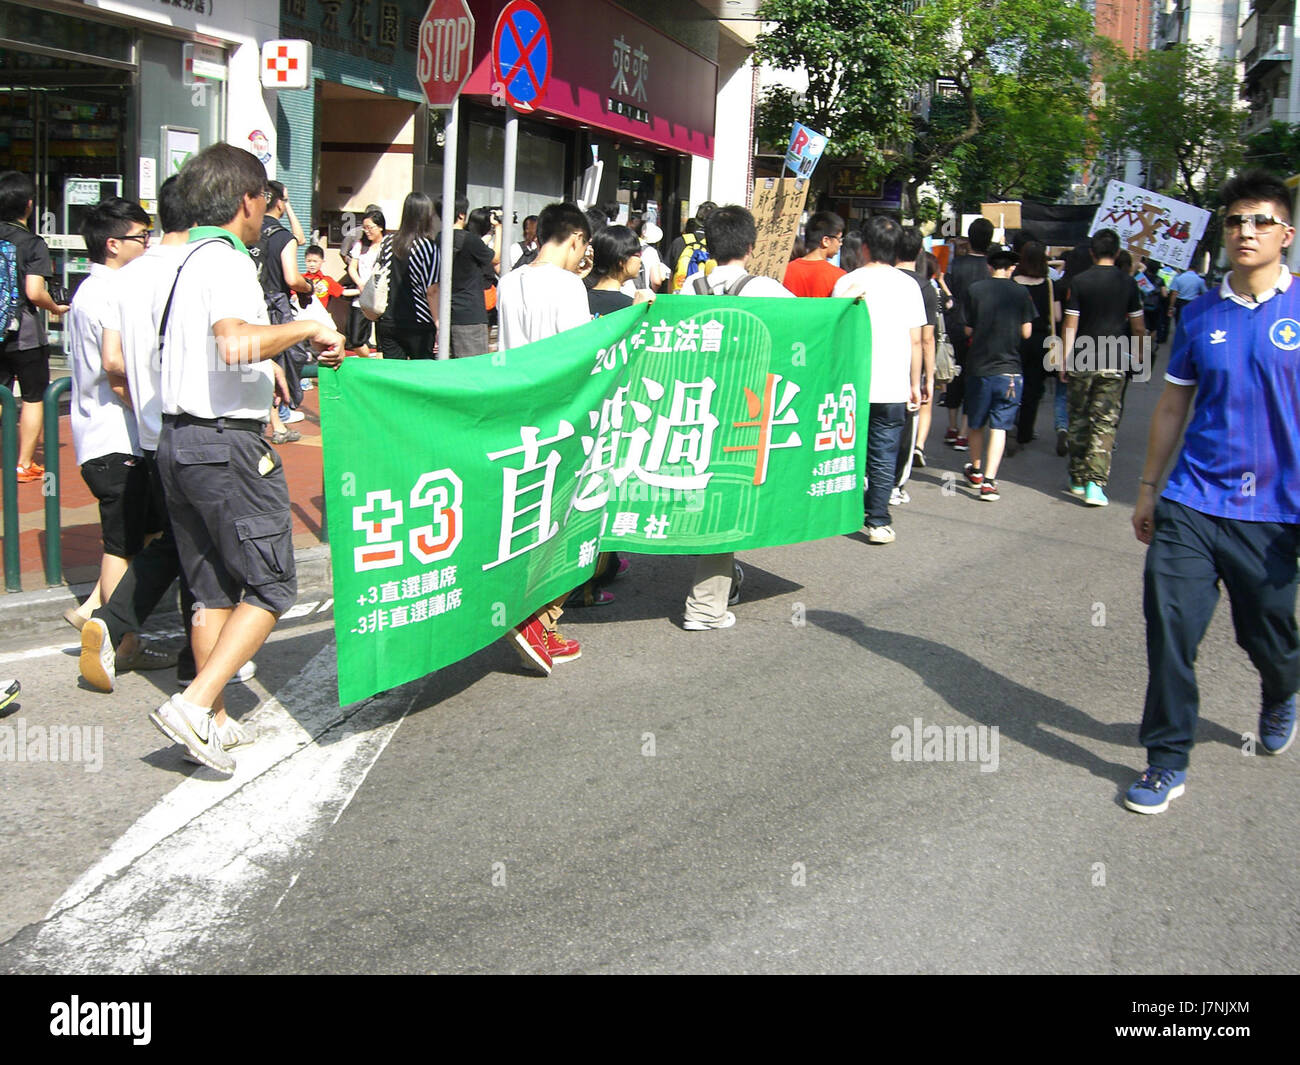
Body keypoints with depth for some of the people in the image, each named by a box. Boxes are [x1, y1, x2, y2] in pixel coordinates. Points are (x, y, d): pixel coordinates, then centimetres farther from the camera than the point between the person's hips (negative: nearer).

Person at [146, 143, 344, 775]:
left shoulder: (184, 261, 16)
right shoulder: (226, 261, -13)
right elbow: (236, 342, -32)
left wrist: (265, 364, 39)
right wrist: (307, 329, -20)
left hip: (177, 438, 9)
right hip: (227, 443, -9)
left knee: (214, 588, 14)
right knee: (270, 585, -1)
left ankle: (215, 721, 20)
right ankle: (195, 705, -10)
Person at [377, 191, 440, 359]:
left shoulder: (388, 243, 4)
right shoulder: (428, 246, -10)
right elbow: (431, 290, -12)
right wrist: (437, 322, -6)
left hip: (387, 322, 4)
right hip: (418, 325, -4)